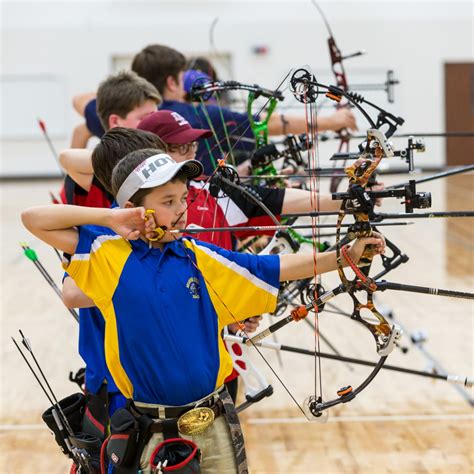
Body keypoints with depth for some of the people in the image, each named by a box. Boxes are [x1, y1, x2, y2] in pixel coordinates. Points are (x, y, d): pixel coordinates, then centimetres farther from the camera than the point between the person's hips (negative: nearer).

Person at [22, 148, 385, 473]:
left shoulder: (200, 258, 0)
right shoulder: (110, 254, -4)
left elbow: (279, 268, 1)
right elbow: (34, 219, -7)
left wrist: (345, 257, -7)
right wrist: (109, 217, -12)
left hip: (211, 424, 2)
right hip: (146, 431, -2)